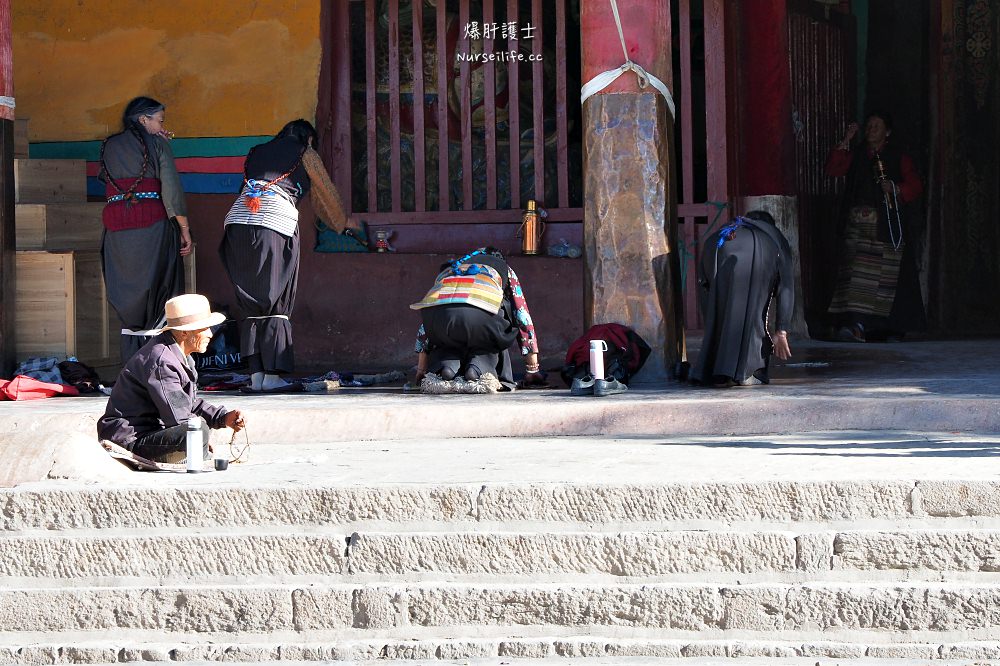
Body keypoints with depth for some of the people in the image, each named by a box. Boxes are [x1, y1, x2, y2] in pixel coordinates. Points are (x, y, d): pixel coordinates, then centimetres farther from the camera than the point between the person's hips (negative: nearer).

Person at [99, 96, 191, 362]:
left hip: (116, 228, 4)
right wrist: (185, 230, -2)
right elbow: (171, 190, -5)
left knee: (127, 300, 7)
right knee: (157, 298, 1)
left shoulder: (109, 146, 15)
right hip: (153, 226, -4)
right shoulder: (156, 143, 3)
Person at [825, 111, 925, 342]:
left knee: (887, 275, -2)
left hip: (887, 225, -1)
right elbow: (833, 169, 1)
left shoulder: (898, 158, 10)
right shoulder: (856, 156, 16)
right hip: (858, 224, 1)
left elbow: (915, 186, 3)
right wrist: (846, 141, -3)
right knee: (856, 271, -12)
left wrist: (895, 188, -15)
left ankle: (886, 328, 6)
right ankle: (857, 324, -19)